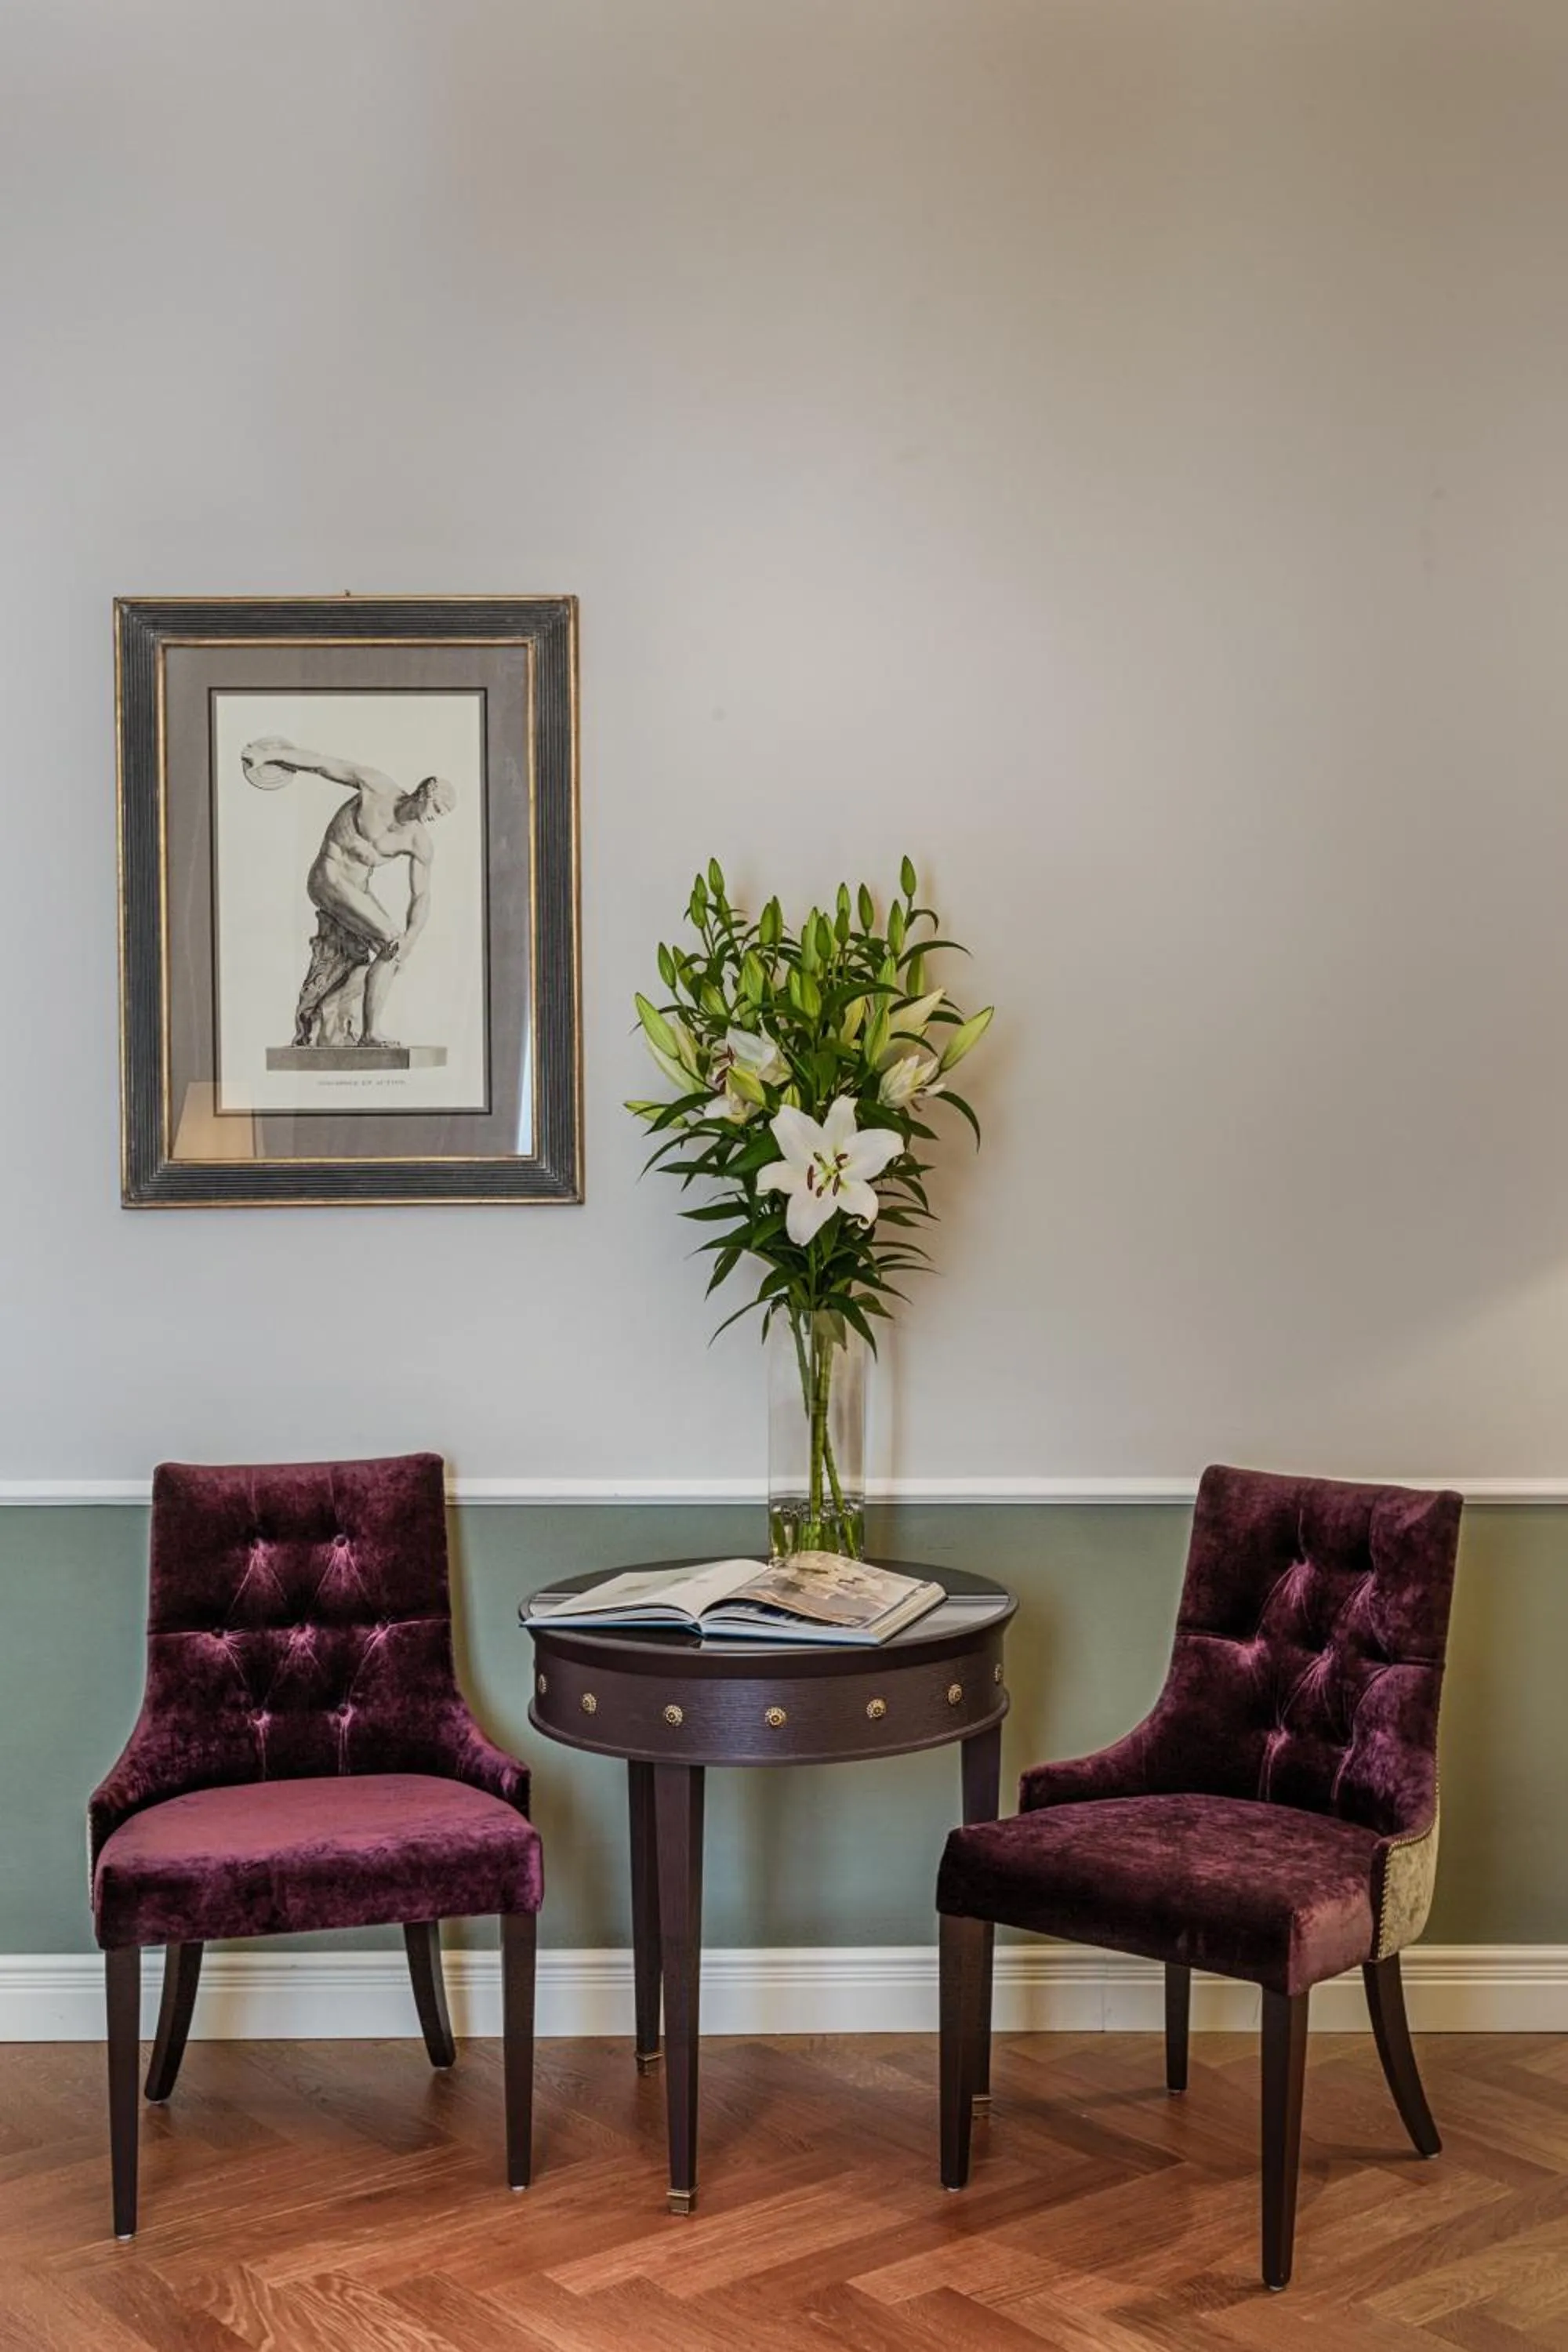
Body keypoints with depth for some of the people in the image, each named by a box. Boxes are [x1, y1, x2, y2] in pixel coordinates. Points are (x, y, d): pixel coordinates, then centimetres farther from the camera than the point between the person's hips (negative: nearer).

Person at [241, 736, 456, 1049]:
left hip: (359, 889, 7)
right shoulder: (377, 788, -18)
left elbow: (421, 898, -12)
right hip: (329, 878, -7)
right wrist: (273, 755, -7)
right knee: (392, 944, -19)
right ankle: (372, 1030, -16)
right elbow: (323, 763, -10)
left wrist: (411, 937, -27)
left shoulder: (420, 844, -8)